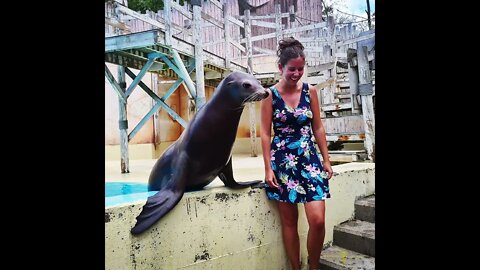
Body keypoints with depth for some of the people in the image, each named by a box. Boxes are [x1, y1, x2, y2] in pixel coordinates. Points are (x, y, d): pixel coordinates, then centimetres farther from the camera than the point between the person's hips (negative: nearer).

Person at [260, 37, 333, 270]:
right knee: (289, 222, 7)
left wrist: (326, 160, 6)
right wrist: (268, 168, -7)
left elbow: (318, 128, 9)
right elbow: (265, 133, -3)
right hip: (283, 162, -1)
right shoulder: (270, 95, -2)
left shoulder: (310, 91, 5)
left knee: (318, 220, -6)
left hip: (310, 159, 2)